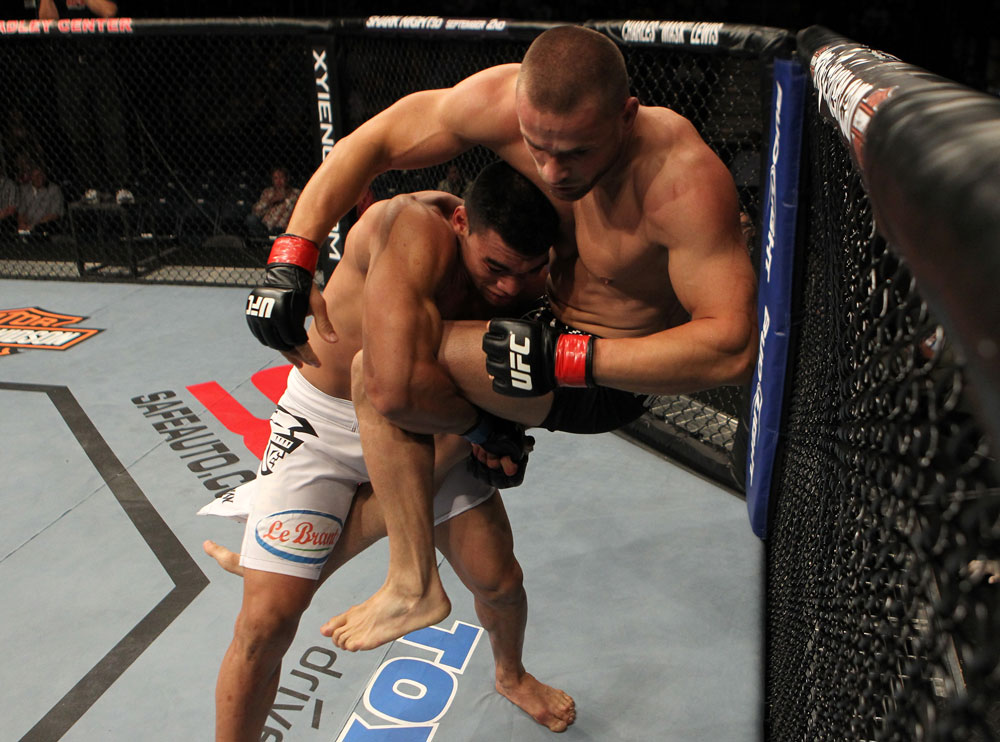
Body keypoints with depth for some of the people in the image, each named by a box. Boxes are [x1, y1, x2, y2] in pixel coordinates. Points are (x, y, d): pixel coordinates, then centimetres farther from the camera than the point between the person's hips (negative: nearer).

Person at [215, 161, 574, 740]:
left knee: (499, 581, 10)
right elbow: (403, 380, -47)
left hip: (431, 425, 5)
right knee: (266, 620, -10)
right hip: (326, 419, -4)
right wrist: (482, 416, -26)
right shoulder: (415, 228, -35)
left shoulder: (529, 275, -13)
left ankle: (512, 676, 46)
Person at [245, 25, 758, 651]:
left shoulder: (685, 181, -34)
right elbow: (371, 144, -11)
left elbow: (732, 348, -37)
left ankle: (413, 582, -9)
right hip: (549, 321, 7)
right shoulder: (506, 100, -20)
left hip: (611, 375, -7)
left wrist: (565, 358, -40)